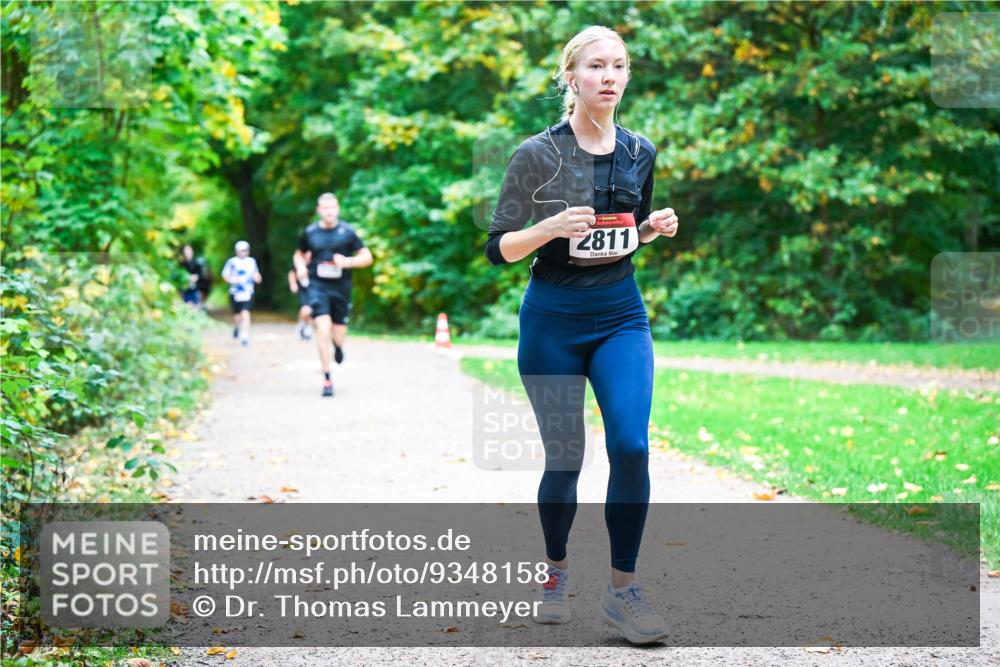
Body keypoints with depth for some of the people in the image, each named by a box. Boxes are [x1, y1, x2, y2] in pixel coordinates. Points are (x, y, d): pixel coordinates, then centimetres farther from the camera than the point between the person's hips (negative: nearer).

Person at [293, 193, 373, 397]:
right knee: (323, 330, -16)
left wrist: (348, 262, -15)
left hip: (341, 288, 1)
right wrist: (301, 268, -2)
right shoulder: (309, 232, 3)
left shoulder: (347, 232, 0)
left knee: (338, 336, 5)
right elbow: (299, 254, 20)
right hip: (317, 286, 0)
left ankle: (338, 346, 46)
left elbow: (367, 257, 3)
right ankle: (327, 379, -9)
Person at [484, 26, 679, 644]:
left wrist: (656, 227, -3)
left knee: (631, 446, -13)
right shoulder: (538, 154, -8)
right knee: (564, 457, 4)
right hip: (553, 320, -3)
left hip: (621, 314, 3)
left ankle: (623, 588, -4)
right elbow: (498, 249, -7)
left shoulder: (640, 152, 5)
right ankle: (557, 570, 28)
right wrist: (550, 227, -24)